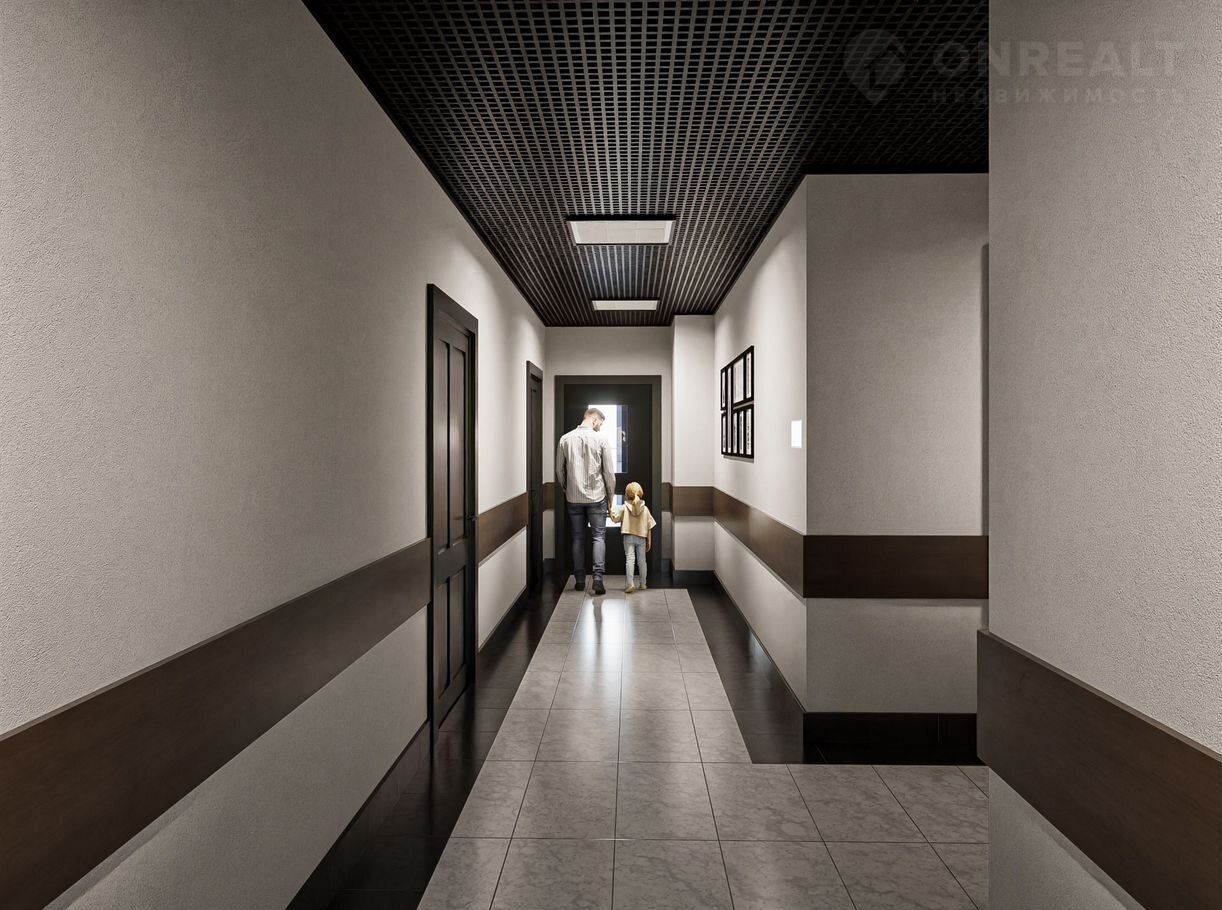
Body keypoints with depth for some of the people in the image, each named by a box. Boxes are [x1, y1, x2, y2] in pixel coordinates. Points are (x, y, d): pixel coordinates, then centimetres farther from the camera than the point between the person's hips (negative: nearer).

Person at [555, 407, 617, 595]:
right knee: (599, 537, 5)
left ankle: (579, 580, 14)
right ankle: (598, 577, -6)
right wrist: (611, 495, 7)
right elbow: (609, 472, -5)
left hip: (573, 498, 2)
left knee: (578, 538, 10)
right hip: (597, 497, -2)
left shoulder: (565, 439, 0)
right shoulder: (601, 439, -7)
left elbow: (559, 471, 5)